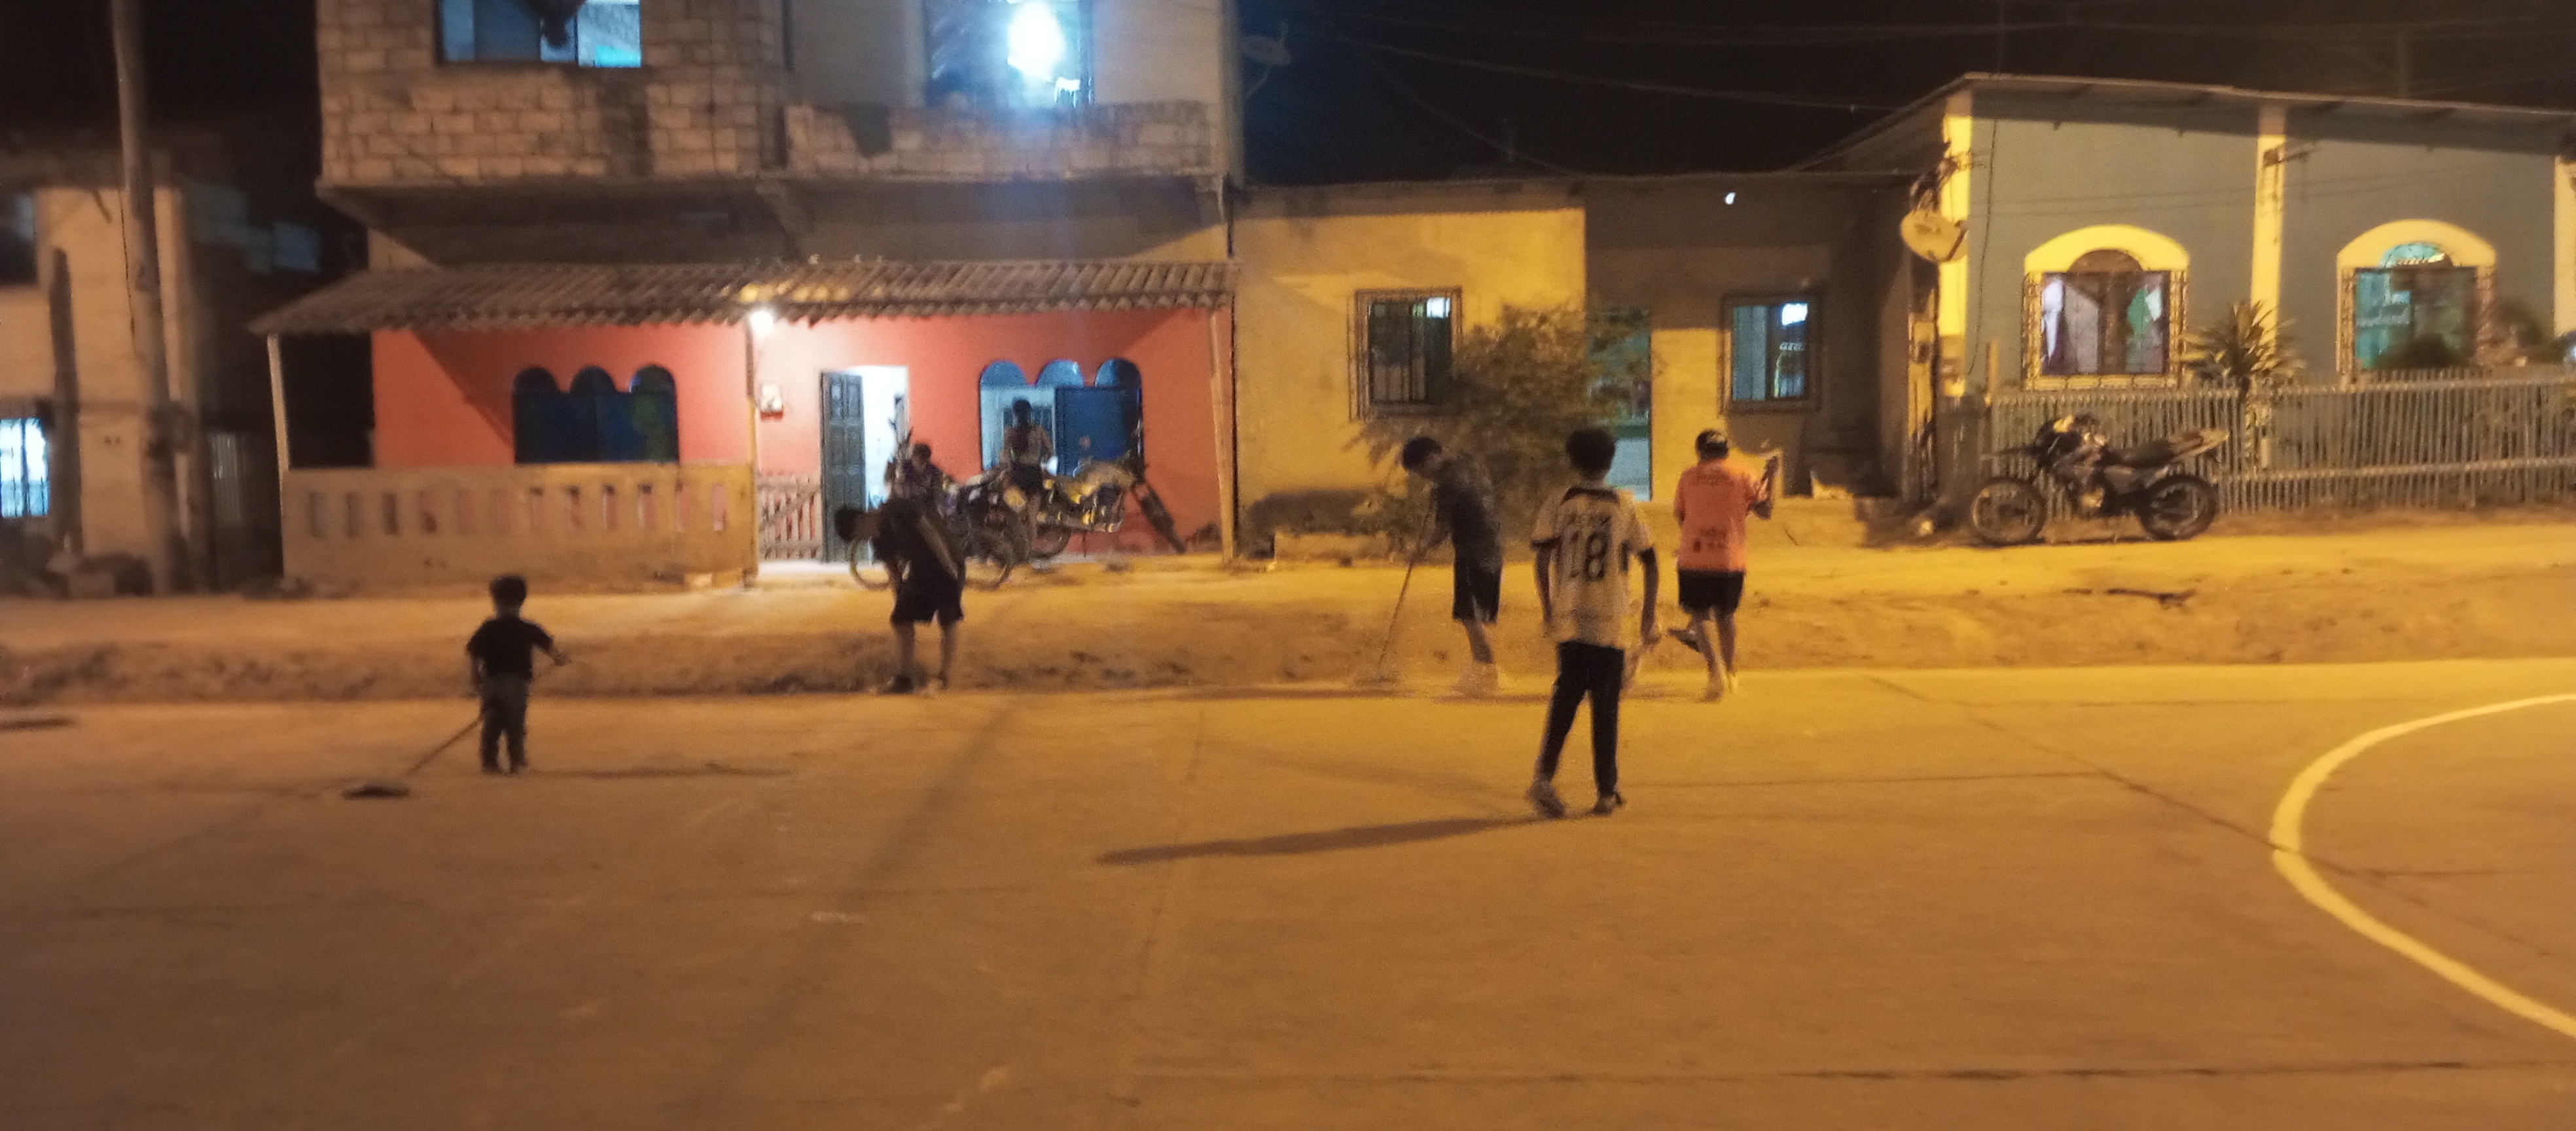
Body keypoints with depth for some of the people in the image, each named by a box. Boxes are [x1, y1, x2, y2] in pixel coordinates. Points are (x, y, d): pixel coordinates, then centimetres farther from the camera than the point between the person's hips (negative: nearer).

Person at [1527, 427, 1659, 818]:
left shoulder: (1556, 505, 1)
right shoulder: (1625, 507, 0)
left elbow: (1543, 559, -5)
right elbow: (1650, 563, 1)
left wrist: (1547, 609, 6)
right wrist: (1649, 616, 10)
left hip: (1568, 620, 1)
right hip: (1610, 623, -1)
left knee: (1565, 697, 12)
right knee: (1605, 706, 6)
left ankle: (1545, 776, -3)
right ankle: (1606, 793, 10)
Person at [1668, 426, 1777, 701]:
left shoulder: (1688, 477, 3)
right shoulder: (1742, 475, 2)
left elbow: (1679, 517, 10)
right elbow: (1765, 511, 4)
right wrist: (1771, 478, 15)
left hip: (1693, 560, -1)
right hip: (1730, 561, 1)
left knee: (1699, 615, 7)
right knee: (1725, 617, 17)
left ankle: (1715, 666, -17)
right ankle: (1730, 675, 25)